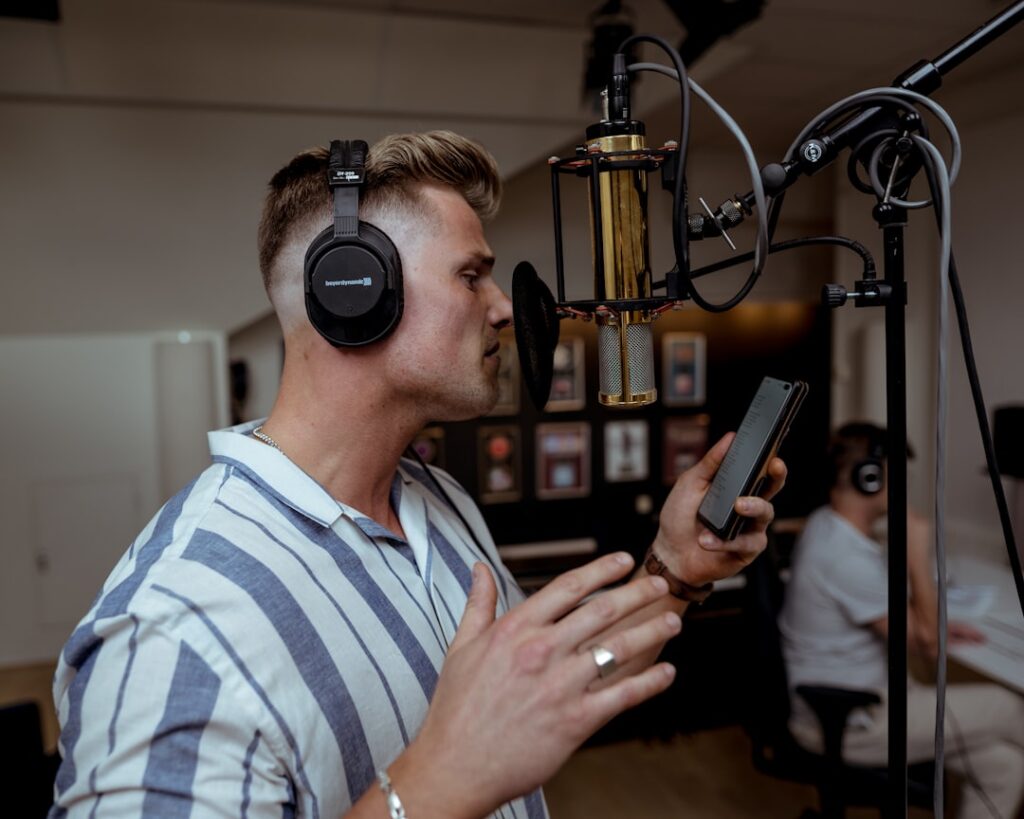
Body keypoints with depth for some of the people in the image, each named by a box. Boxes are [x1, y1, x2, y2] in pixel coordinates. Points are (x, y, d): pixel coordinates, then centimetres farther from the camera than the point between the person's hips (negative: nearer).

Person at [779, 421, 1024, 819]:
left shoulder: (826, 524, 3)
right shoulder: (849, 558, -28)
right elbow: (924, 642, -18)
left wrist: (936, 627, 8)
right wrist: (918, 552, -17)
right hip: (845, 723, -9)